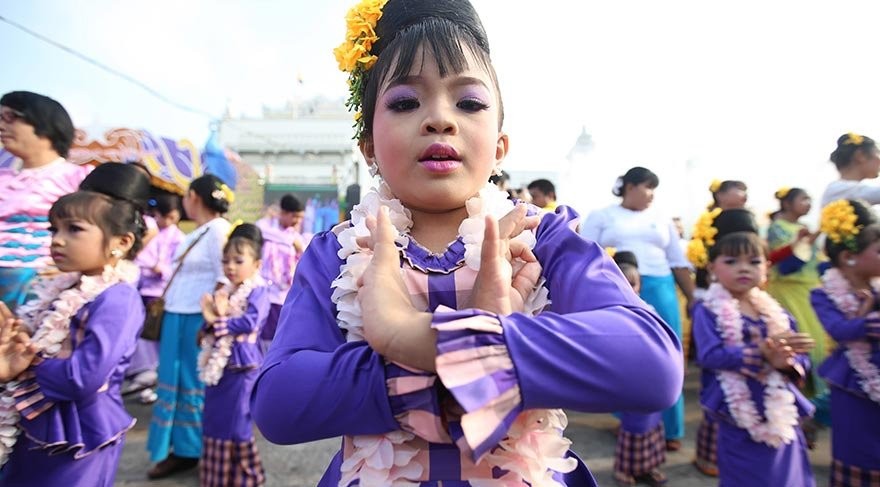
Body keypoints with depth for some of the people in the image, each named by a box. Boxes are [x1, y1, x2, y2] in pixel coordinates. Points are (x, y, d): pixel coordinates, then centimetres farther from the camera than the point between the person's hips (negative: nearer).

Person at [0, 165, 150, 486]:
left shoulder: (116, 300, -24)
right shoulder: (63, 290, 5)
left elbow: (84, 379, -29)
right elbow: (34, 346, 11)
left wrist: (27, 363, -14)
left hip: (79, 441, -8)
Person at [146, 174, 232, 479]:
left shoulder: (219, 229, -13)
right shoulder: (197, 231, 15)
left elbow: (224, 277, -17)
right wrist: (164, 304, 18)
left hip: (197, 319, -9)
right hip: (177, 316, 9)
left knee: (193, 384, 4)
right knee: (175, 381, 14)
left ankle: (189, 451, 20)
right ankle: (179, 448, 27)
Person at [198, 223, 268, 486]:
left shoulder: (258, 291, -11)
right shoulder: (222, 292, 9)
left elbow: (251, 322, -24)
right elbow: (208, 323, 6)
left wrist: (219, 322, -19)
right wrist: (212, 317, -16)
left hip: (242, 368, -7)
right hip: (217, 366, 7)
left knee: (237, 425, 2)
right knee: (214, 422, 17)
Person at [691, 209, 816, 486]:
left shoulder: (776, 313, 6)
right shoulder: (708, 312, -11)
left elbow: (802, 361, 4)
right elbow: (709, 355, -23)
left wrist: (786, 362, -20)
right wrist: (763, 351, -29)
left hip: (782, 418, 5)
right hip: (739, 420, -5)